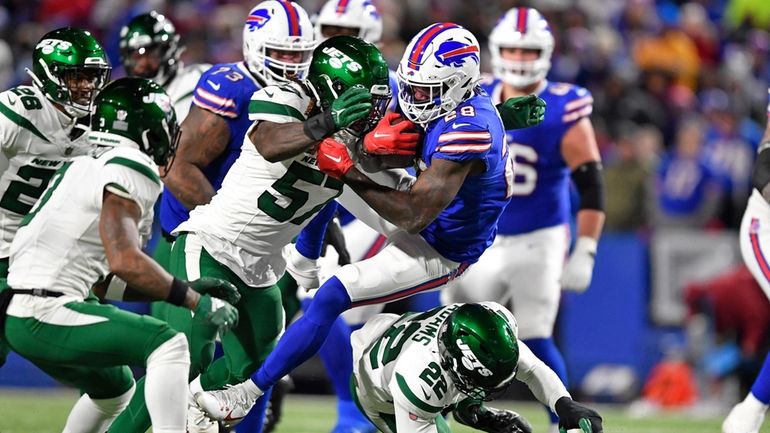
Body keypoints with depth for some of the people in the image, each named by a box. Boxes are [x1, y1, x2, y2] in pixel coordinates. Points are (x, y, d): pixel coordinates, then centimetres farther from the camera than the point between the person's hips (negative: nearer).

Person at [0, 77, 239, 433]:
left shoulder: (84, 168, 19)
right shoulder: (131, 171, -10)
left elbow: (105, 280, 19)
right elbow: (125, 262, -21)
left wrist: (186, 289, 15)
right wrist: (195, 301, -14)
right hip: (45, 314, -10)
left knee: (115, 389, 28)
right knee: (168, 346, -16)